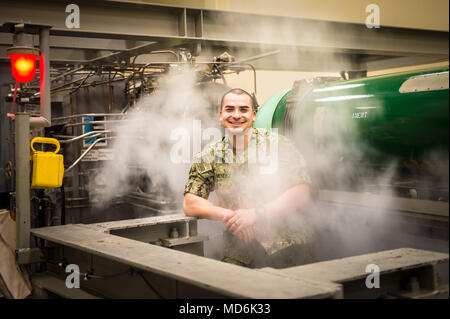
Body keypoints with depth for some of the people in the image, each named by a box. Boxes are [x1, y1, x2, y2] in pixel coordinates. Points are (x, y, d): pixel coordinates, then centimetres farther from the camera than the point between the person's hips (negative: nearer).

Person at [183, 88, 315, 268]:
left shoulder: (278, 145, 2)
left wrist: (256, 214, -14)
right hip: (239, 254, 2)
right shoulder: (208, 157, 10)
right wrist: (228, 215, -10)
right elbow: (189, 204, 6)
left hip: (288, 247, -1)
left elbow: (301, 195, -3)